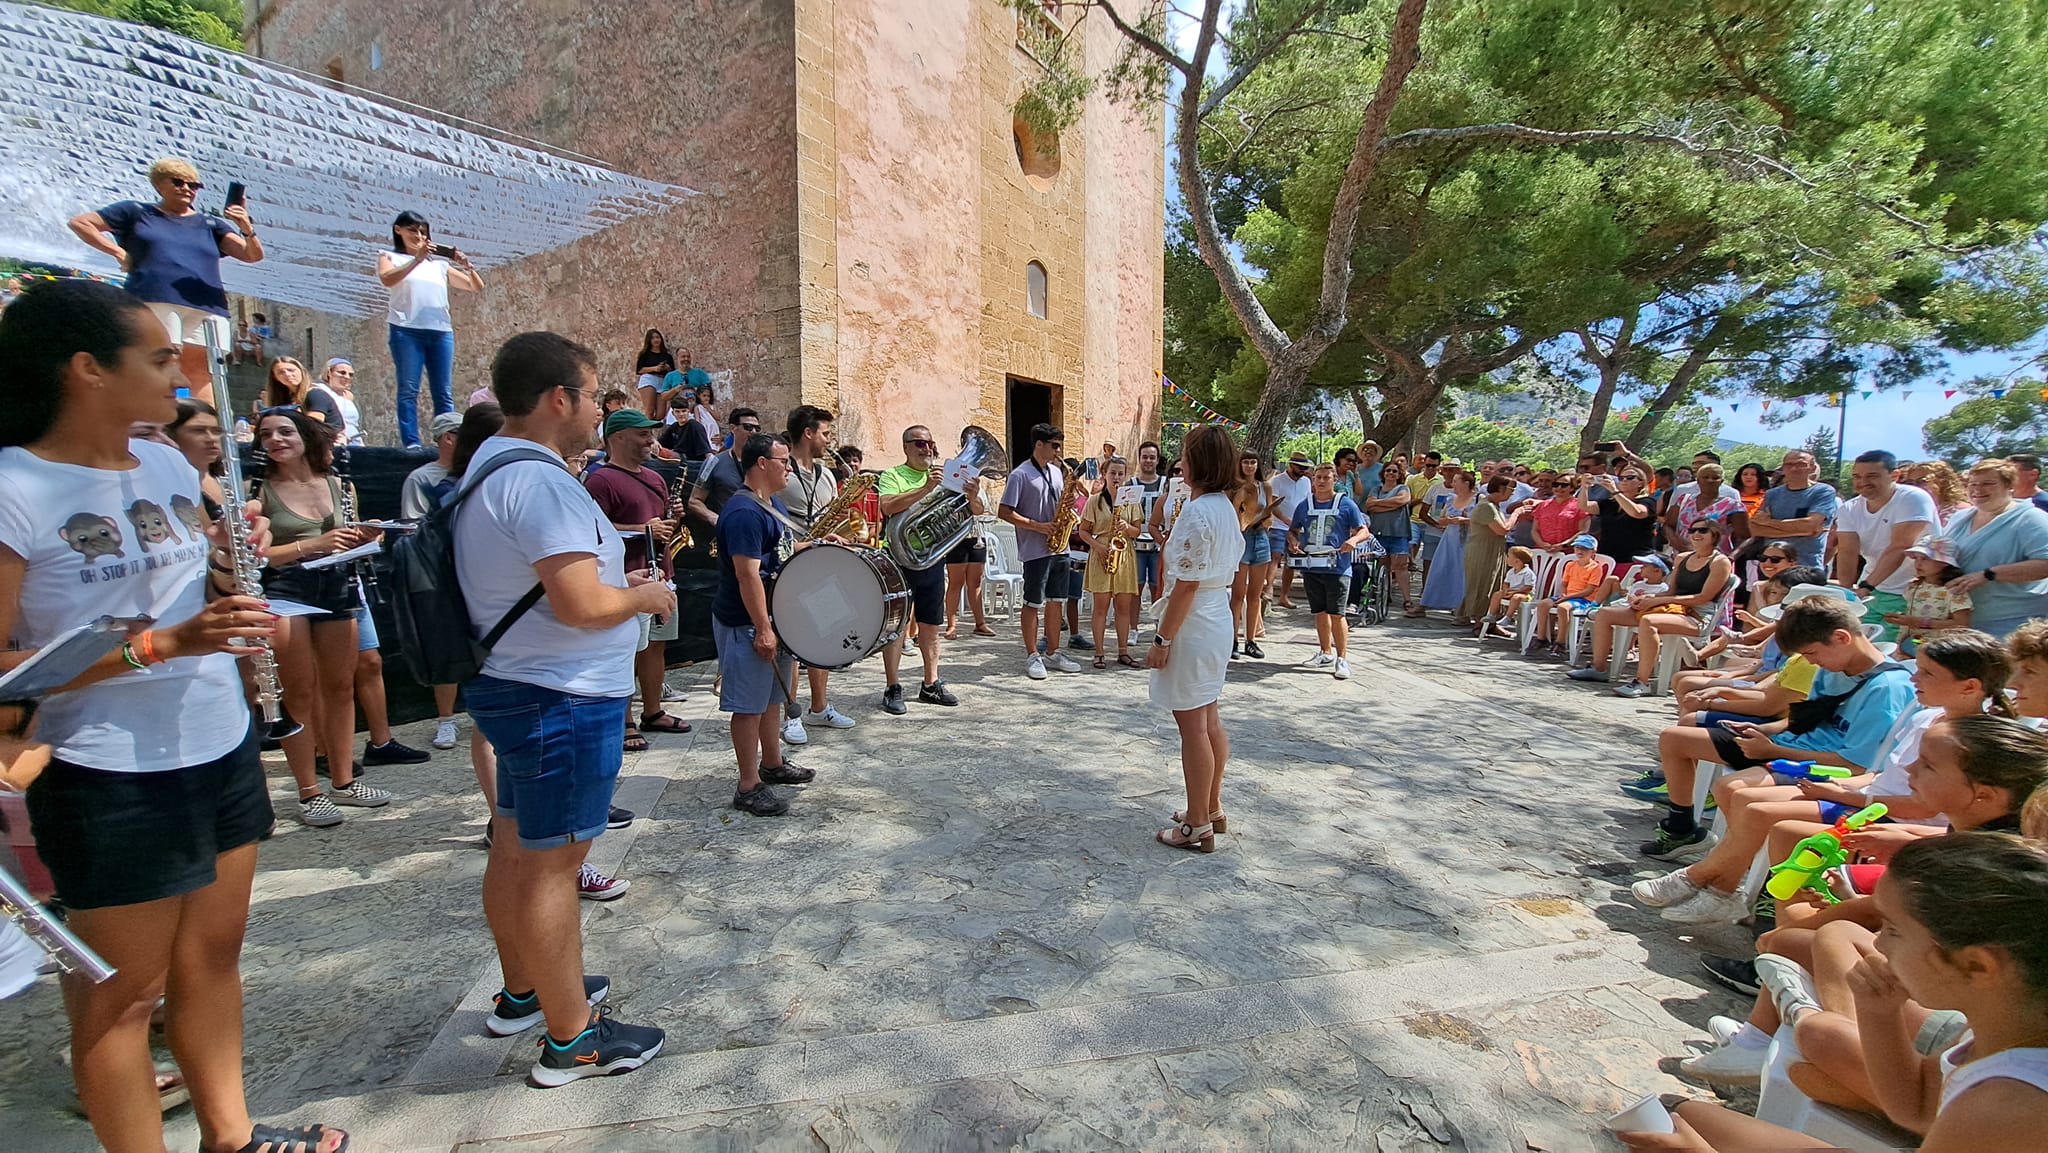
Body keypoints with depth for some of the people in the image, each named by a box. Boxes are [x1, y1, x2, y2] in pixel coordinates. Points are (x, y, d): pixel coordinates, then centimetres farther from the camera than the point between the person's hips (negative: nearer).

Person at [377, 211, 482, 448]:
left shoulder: (439, 264, 23)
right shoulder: (390, 257, 14)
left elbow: (477, 287, 19)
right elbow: (387, 279, -8)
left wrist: (467, 265, 1)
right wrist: (417, 259, -16)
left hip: (441, 331, 3)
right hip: (406, 330, -3)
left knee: (444, 393, -1)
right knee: (408, 390, -7)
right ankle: (411, 444, -12)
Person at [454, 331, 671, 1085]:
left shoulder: (489, 463, 12)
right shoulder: (540, 482, -22)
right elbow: (582, 604, -30)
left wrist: (617, 573, 15)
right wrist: (644, 597, -11)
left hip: (516, 687, 11)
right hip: (564, 701, -11)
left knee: (517, 849, 20)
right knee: (553, 862, -1)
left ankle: (523, 993, 38)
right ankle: (573, 1041, 14)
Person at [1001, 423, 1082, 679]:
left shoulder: (1057, 471, 13)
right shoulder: (1020, 475, -9)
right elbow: (1004, 512, -13)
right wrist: (1038, 526, -18)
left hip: (1059, 547, 7)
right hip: (1035, 550, -7)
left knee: (1055, 601, 11)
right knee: (1033, 603, 1)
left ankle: (1053, 652, 21)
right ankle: (1032, 656, 10)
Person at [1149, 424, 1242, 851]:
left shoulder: (1197, 512, -21)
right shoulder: (1226, 507, 8)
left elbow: (1186, 584, -22)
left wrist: (1162, 639, -17)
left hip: (1193, 626, -10)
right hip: (1220, 620, 10)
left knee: (1193, 726, 1)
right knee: (1209, 720, 19)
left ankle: (1197, 825, 13)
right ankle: (1212, 809, 32)